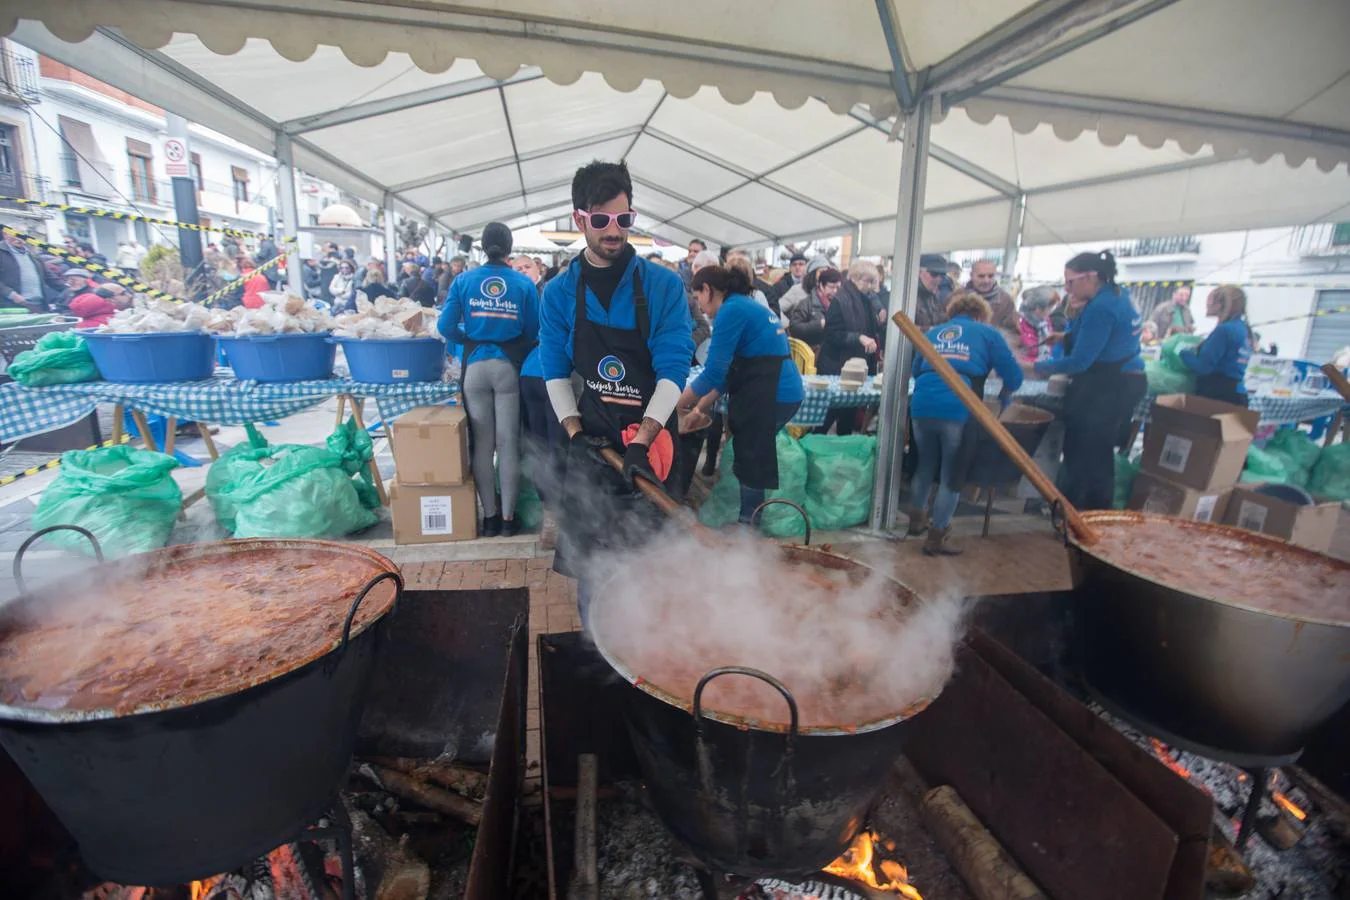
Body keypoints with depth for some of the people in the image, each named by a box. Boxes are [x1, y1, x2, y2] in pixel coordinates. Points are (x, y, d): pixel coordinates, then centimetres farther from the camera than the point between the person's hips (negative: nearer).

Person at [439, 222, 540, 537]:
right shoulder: (524, 284, 0)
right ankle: (508, 517, 11)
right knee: (509, 443, 5)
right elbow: (533, 332, -1)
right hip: (510, 366, -1)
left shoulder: (463, 281, 3)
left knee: (482, 444, 9)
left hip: (475, 367, 1)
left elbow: (446, 327, -2)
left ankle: (489, 516, 14)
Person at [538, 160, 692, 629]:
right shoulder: (560, 292, 2)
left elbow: (673, 371, -12)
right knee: (587, 547, 10)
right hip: (592, 438, 2)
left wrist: (641, 442, -22)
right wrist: (574, 433, -7)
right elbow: (556, 373, 7)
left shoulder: (663, 286, -7)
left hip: (651, 437, -2)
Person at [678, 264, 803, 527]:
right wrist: (704, 404, 15)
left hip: (769, 395, -9)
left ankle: (746, 524, 19)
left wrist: (673, 406, -6)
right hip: (784, 391, 9)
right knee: (751, 459, 18)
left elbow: (714, 372, -16)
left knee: (750, 463, 5)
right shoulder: (749, 306, 18)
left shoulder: (731, 310, -12)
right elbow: (733, 369, 17)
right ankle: (749, 519, 30)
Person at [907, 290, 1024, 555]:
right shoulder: (987, 333, 16)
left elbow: (916, 370, 26)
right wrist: (1003, 398, 30)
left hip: (922, 404, 4)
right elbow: (1014, 376, 11)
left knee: (926, 463, 24)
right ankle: (936, 537, 15)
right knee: (953, 473, 8)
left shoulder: (933, 332, 25)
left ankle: (917, 518, 39)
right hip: (960, 408, -4)